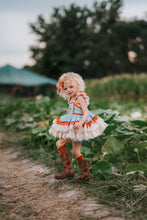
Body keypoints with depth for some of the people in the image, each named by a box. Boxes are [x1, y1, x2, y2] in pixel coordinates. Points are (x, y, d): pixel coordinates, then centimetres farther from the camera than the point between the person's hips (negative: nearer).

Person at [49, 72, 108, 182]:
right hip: (74, 128, 9)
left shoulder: (80, 97, -14)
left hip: (78, 127, -9)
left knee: (60, 143, -7)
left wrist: (80, 123, -38)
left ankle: (68, 169, -5)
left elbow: (86, 113, -22)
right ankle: (85, 175, 20)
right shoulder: (72, 98, 12)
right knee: (76, 152, 13)